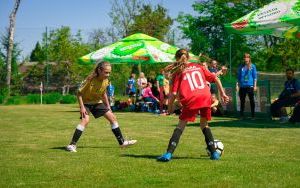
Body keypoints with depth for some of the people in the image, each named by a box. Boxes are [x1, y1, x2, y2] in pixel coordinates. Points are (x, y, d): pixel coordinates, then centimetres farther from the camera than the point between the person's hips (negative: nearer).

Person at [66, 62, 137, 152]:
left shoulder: (105, 80, -10)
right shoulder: (91, 80, -29)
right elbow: (79, 93, -21)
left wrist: (108, 106, 10)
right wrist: (82, 107, -27)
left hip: (97, 102, 6)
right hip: (86, 102, -6)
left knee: (112, 117, 3)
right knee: (85, 120, -29)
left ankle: (122, 142, 14)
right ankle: (72, 144, -25)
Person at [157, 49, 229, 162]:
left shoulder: (179, 71, 14)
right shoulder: (198, 67, 24)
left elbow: (174, 93, 5)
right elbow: (215, 79, 18)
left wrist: (170, 106, 18)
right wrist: (223, 94, 20)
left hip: (191, 99, -3)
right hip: (206, 97, 3)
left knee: (181, 125, 5)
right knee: (204, 125, 22)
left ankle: (169, 153, -7)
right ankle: (214, 153, 14)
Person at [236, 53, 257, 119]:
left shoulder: (252, 66, 4)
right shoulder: (241, 67, 11)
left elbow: (255, 76, 3)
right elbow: (238, 76, 15)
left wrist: (255, 85, -4)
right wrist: (237, 85, 9)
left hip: (250, 86, -3)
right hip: (242, 86, 3)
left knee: (252, 100, 0)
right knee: (242, 101, 6)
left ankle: (253, 115, 5)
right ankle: (241, 115, 12)